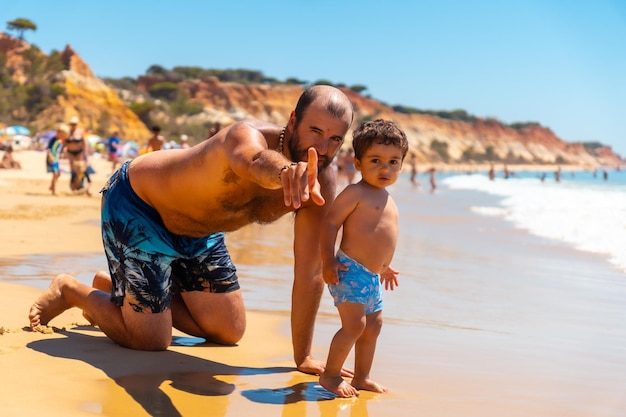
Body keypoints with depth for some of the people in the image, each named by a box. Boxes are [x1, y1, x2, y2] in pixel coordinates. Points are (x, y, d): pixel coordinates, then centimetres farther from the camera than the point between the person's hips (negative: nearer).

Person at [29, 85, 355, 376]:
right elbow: (254, 162, -64)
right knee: (150, 340, -8)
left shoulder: (321, 182, -18)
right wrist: (284, 171, -88)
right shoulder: (248, 135, -37)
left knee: (229, 331, 13)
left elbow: (310, 272, -17)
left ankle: (116, 287, 29)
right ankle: (70, 291, 19)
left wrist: (303, 356, -19)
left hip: (197, 230, 8)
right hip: (135, 204, -7)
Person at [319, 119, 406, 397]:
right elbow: (330, 223, -14)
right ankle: (330, 375, -1)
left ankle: (362, 377, 25)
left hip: (372, 276, 9)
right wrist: (328, 260, -22)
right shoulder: (356, 192, -11)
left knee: (374, 325, 14)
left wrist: (384, 266, 32)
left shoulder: (387, 199, 16)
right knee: (354, 324, -14)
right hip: (351, 270, -9)